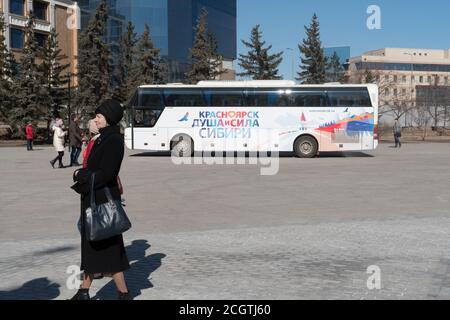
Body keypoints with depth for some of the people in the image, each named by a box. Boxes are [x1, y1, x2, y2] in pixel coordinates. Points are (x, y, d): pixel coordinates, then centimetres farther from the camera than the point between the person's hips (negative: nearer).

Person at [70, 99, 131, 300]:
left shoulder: (114, 141, -17)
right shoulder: (102, 139, 12)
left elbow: (105, 174, -23)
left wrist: (80, 176, -10)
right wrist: (83, 175, -2)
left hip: (103, 201, -10)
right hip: (93, 200, 10)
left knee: (107, 247, -1)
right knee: (91, 246, 16)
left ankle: (123, 293, 10)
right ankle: (84, 291, 28)